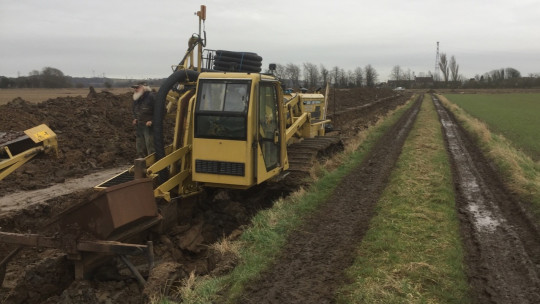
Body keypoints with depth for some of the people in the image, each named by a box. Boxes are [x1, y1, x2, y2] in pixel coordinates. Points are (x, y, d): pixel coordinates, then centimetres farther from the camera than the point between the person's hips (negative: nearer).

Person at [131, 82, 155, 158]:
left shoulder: (151, 96, -12)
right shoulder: (136, 98, 13)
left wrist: (152, 121, -18)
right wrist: (134, 119, 13)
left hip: (149, 127, -8)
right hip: (139, 127, 8)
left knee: (150, 148, -10)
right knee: (140, 149, 15)